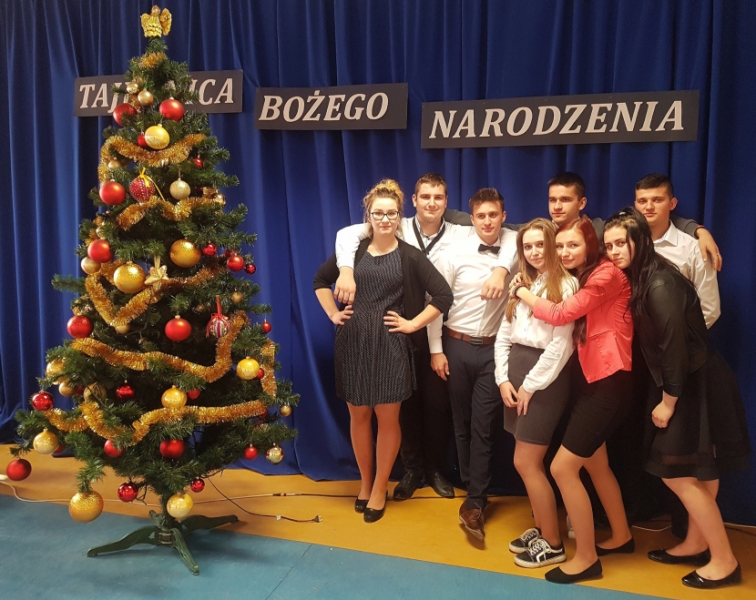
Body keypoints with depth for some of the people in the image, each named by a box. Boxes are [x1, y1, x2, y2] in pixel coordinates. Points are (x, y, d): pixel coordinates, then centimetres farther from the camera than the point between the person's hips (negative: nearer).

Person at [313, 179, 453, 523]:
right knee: (358, 415, 11)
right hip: (353, 343, 2)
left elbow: (443, 295, -6)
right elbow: (321, 280, 17)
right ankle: (365, 482, 30)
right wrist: (333, 314, 7)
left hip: (390, 346, -2)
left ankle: (380, 488, 23)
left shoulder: (410, 256, -3)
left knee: (387, 419, 5)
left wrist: (412, 324, -8)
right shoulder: (353, 249, 3)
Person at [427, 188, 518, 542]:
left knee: (483, 424, -1)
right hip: (457, 345, 1)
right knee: (461, 421, 12)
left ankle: (475, 502, 6)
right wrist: (436, 350, -3)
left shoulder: (515, 245, -7)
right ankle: (474, 487, 31)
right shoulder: (454, 253, -7)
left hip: (494, 348, -1)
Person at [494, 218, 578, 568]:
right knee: (531, 462, 13)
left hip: (545, 378, -7)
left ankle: (553, 544, 11)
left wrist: (531, 385, -12)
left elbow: (561, 345, -15)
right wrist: (503, 379, 0)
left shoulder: (566, 285, -9)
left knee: (525, 463, -4)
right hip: (515, 373, 7)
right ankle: (539, 529, 28)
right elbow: (503, 336, 11)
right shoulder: (522, 285, 15)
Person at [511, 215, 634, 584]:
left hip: (608, 381, -9)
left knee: (562, 468, -7)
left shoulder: (606, 274, -14)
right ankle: (621, 536, 40)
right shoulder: (576, 278, 14)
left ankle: (586, 558, 9)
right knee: (595, 463, 20)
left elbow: (561, 314, -21)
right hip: (587, 378, 9)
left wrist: (521, 292, -9)